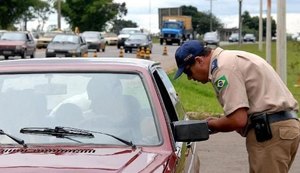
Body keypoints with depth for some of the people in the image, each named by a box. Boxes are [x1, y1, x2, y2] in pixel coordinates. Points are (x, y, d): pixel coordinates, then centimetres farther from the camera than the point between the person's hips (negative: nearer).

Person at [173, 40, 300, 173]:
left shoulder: (223, 67, -11)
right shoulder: (231, 58, 21)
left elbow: (238, 120, -18)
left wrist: (211, 124, 0)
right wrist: (219, 123, 15)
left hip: (271, 132, -10)